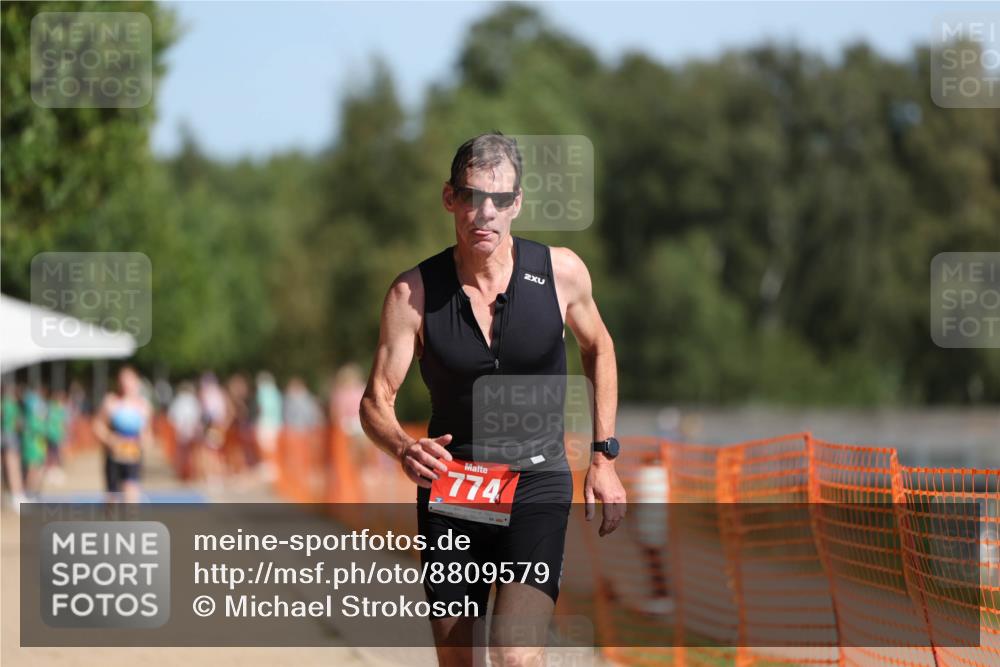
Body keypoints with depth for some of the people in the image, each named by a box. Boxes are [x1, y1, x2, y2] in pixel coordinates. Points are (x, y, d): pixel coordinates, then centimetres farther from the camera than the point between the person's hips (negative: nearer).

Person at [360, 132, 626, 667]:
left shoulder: (561, 272, -6)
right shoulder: (414, 293, -8)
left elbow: (597, 348, 14)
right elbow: (375, 401, -7)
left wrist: (603, 457, 9)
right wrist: (404, 448, -30)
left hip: (537, 486, -1)